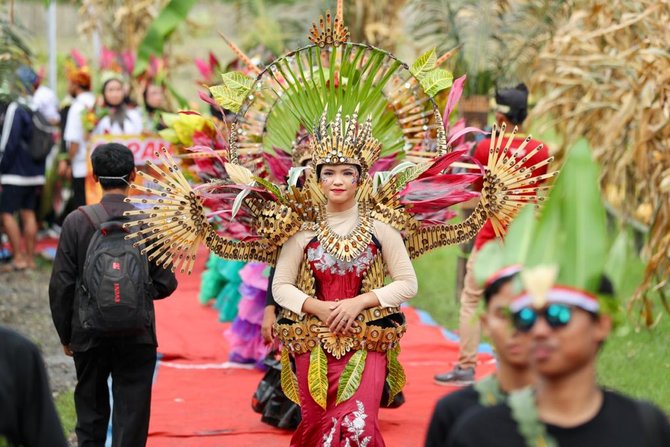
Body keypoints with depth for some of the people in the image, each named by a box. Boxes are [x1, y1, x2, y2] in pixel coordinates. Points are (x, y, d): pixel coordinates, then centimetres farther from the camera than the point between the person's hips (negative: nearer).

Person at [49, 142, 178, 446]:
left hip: (88, 335, 1)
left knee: (90, 418, 16)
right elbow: (165, 284, -5)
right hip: (137, 337, -1)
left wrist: (66, 336, 7)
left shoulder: (76, 222, -8)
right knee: (131, 416, 5)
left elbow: (60, 286, -5)